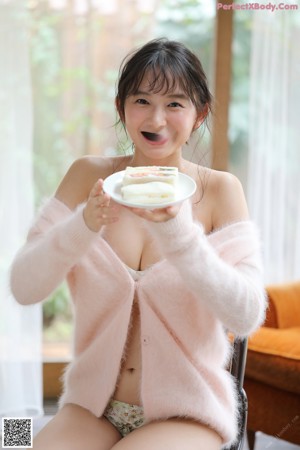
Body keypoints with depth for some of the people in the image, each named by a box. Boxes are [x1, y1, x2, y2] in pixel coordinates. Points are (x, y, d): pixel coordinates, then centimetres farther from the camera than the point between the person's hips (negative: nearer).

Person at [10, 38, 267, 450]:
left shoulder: (220, 189, -6)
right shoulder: (89, 175, -1)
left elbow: (247, 317, -16)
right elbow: (23, 288, -8)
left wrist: (176, 231, -29)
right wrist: (85, 225, -25)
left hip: (185, 412, -1)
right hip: (92, 406, 2)